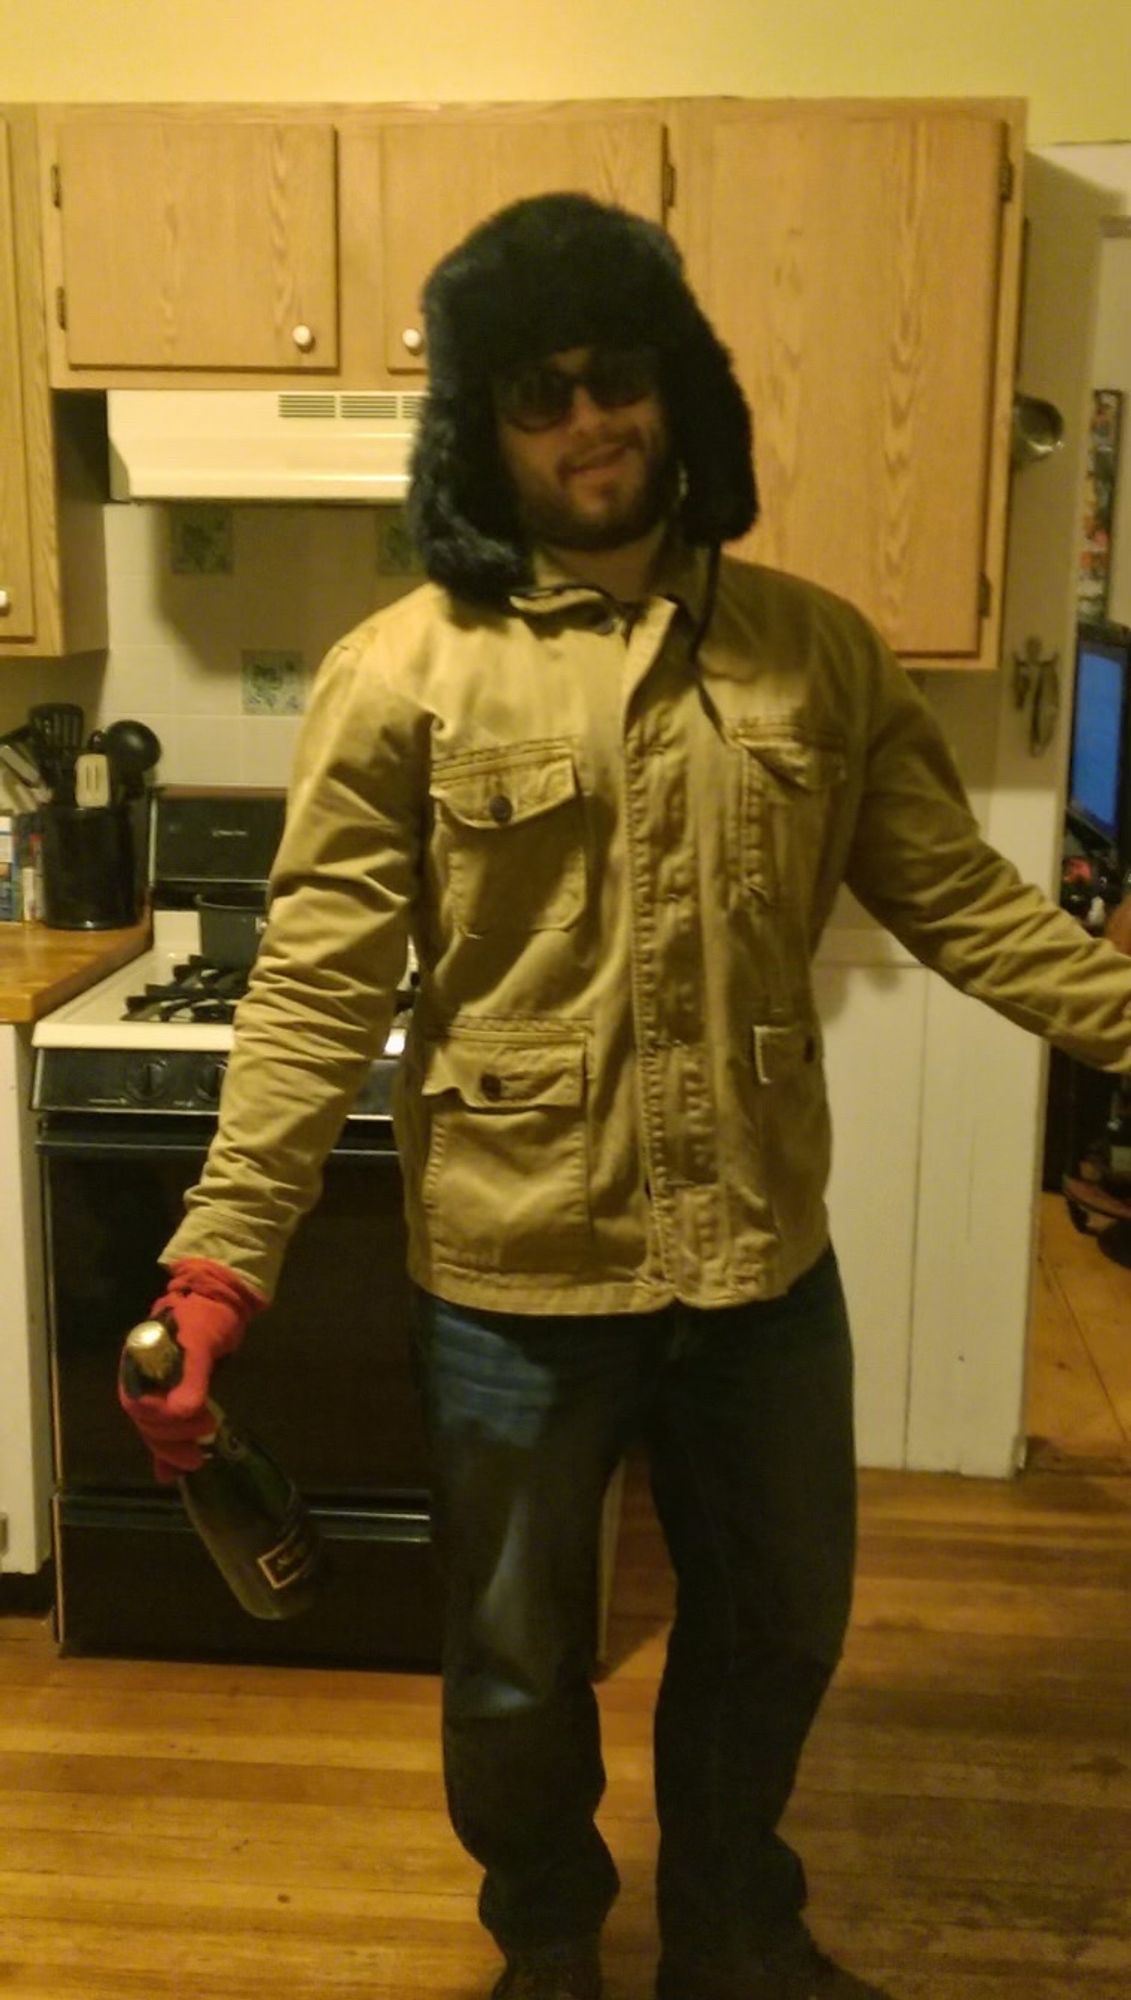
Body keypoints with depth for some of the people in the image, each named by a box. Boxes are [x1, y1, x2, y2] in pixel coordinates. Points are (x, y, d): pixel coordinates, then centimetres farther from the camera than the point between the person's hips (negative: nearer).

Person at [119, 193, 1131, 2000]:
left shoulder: (820, 653, 1)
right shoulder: (401, 676, -10)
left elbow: (959, 900, 3)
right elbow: (315, 991, -11)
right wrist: (220, 1260, -18)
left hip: (766, 1261, 3)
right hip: (514, 1280, -3)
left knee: (776, 1630, 22)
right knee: (520, 1667, 18)